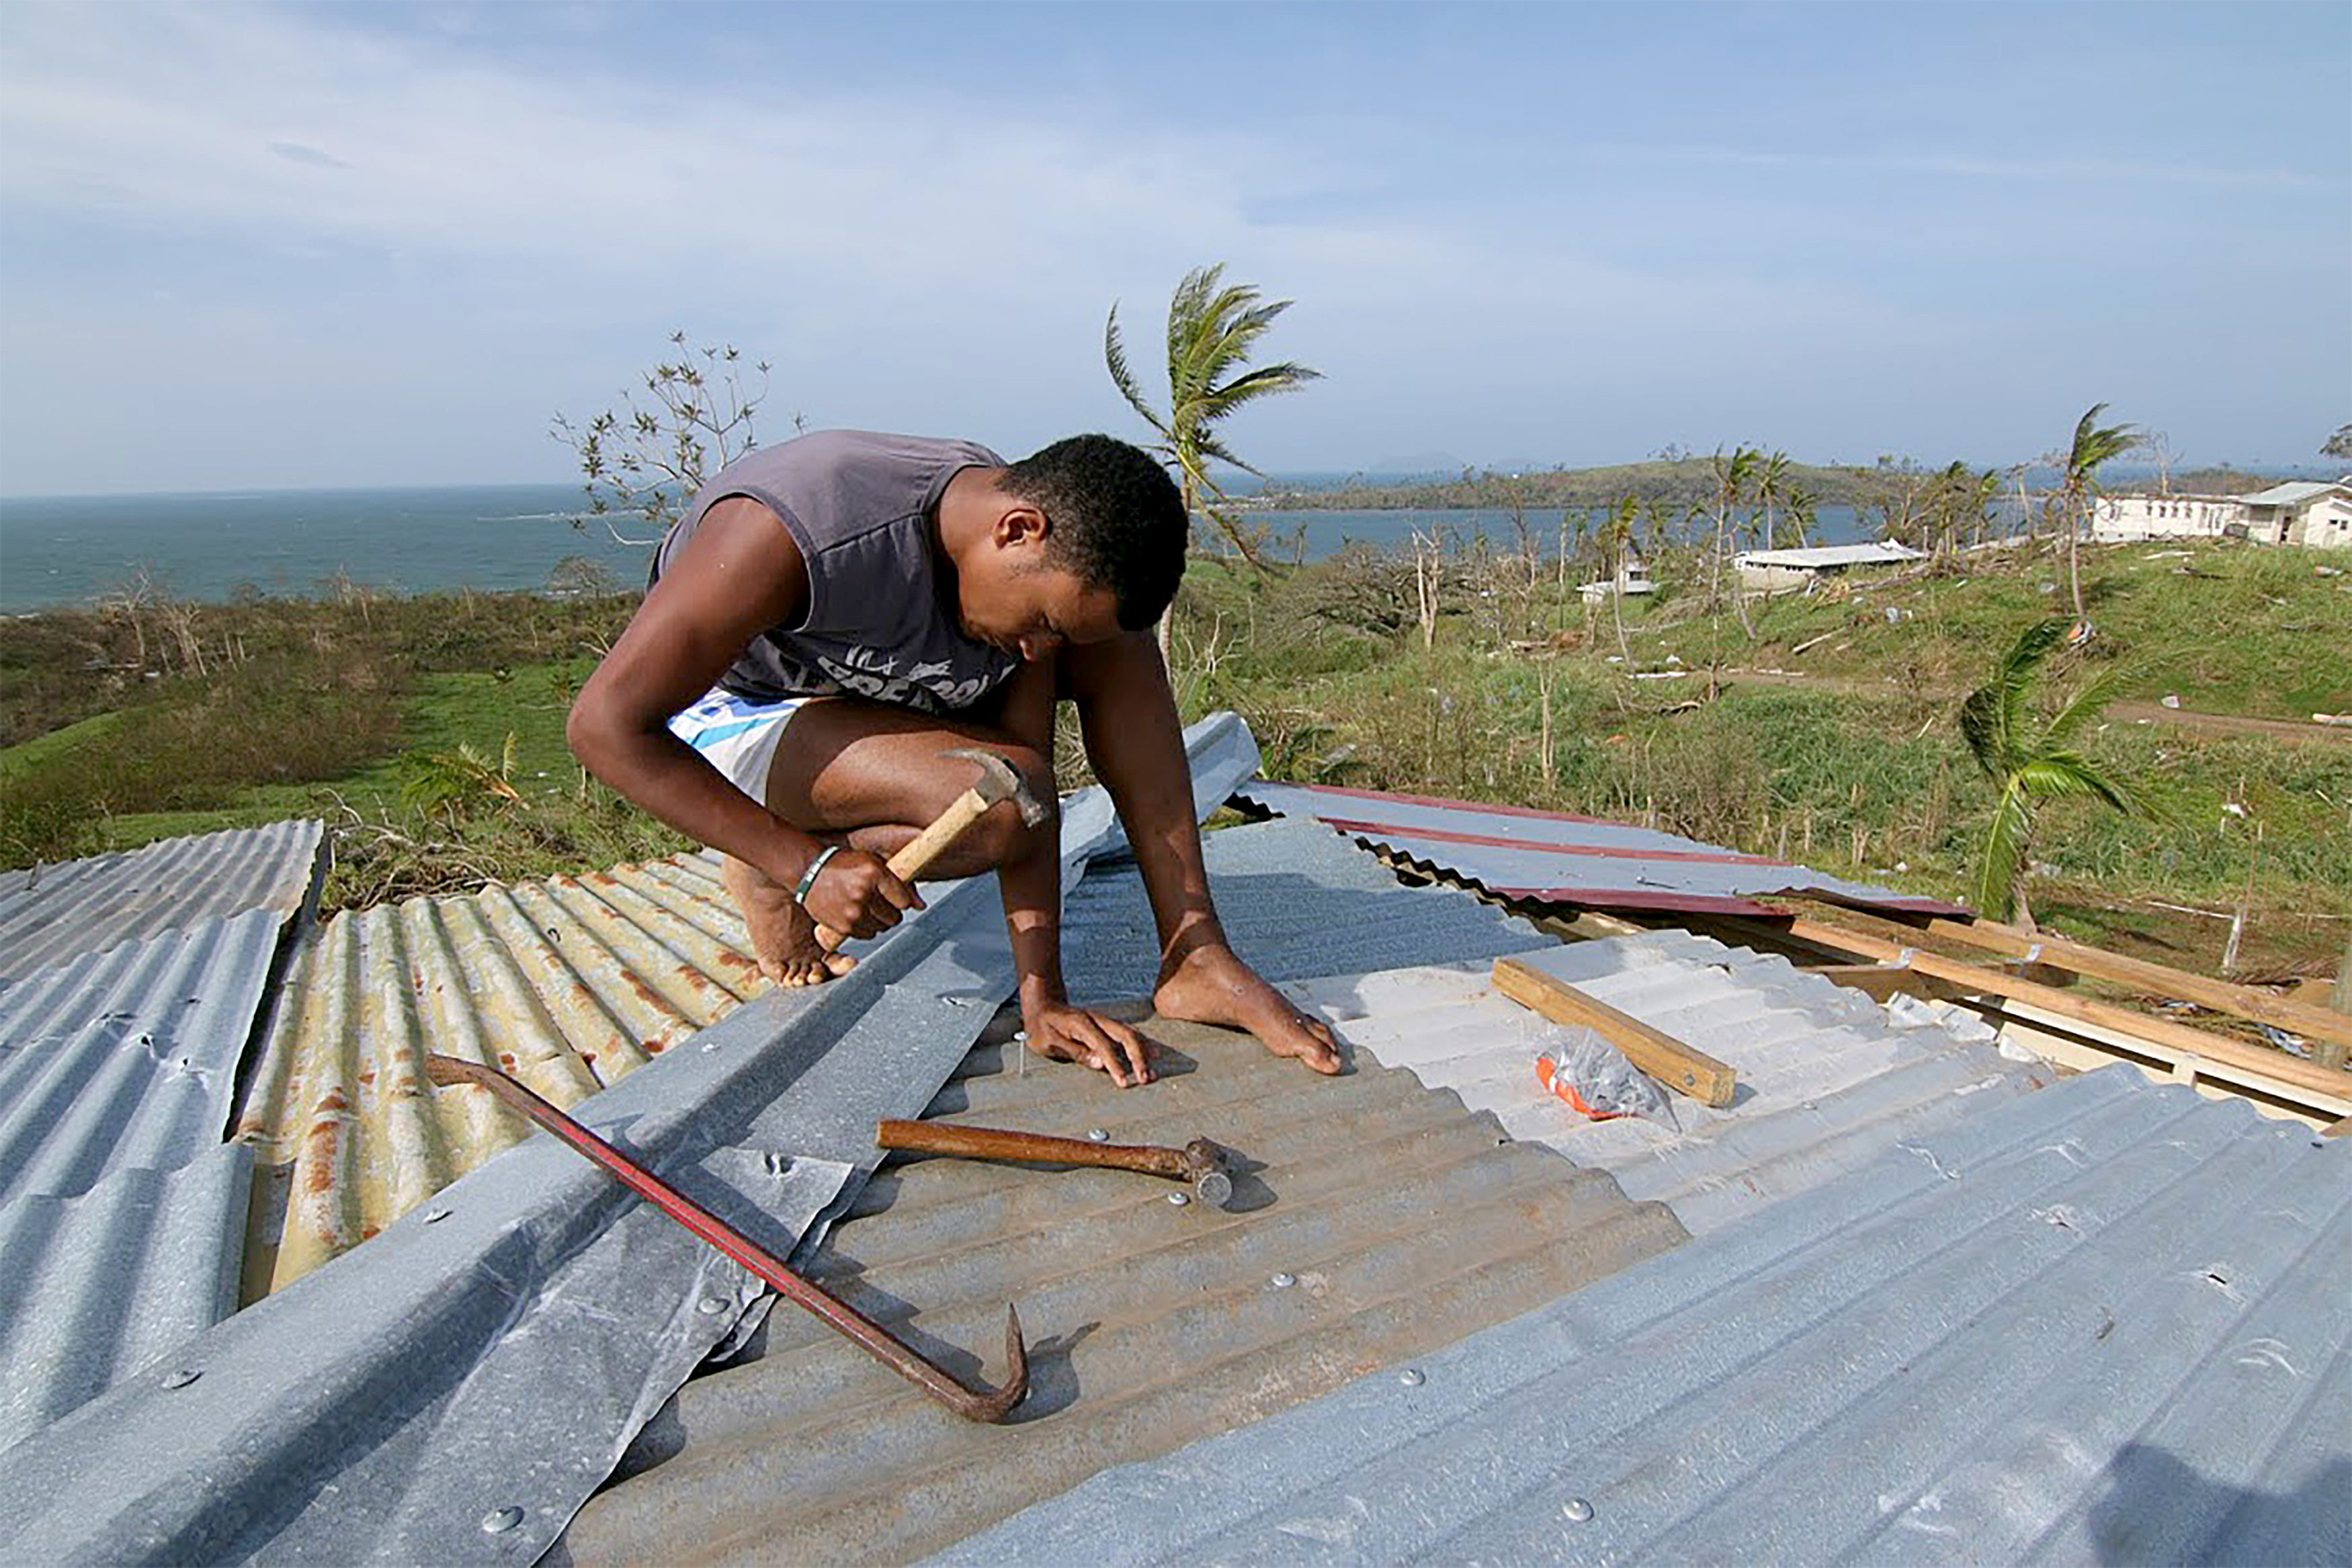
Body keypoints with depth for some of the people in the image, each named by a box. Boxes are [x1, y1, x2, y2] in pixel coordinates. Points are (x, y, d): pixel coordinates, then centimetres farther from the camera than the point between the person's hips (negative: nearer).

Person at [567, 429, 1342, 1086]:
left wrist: (1043, 1001, -22)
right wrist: (807, 867, -32)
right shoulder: (792, 532, -35)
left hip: (873, 698, 6)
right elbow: (605, 723, -30)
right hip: (725, 715, -5)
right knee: (991, 798, -34)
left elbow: (1032, 779, -17)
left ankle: (1194, 956, -13)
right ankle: (771, 868, -5)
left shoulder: (1047, 571, -17)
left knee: (1118, 645, -14)